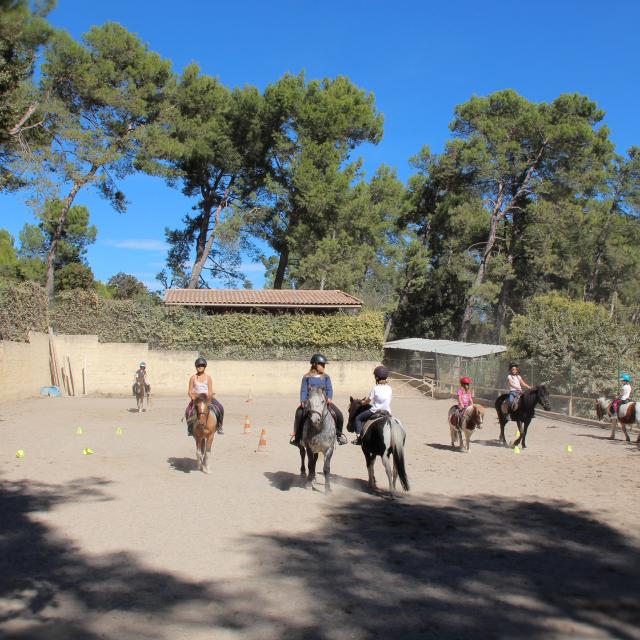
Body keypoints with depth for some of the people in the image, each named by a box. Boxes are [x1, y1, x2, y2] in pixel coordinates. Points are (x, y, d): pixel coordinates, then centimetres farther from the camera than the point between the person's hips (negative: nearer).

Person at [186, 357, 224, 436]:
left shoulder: (208, 378, 6)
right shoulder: (193, 378, 5)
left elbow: (210, 391, 2)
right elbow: (190, 391, 3)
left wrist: (209, 396, -17)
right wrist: (192, 396, -16)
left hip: (207, 398, 1)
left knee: (220, 408, -21)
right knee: (188, 411, -27)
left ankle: (219, 426, -4)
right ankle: (190, 429, -6)